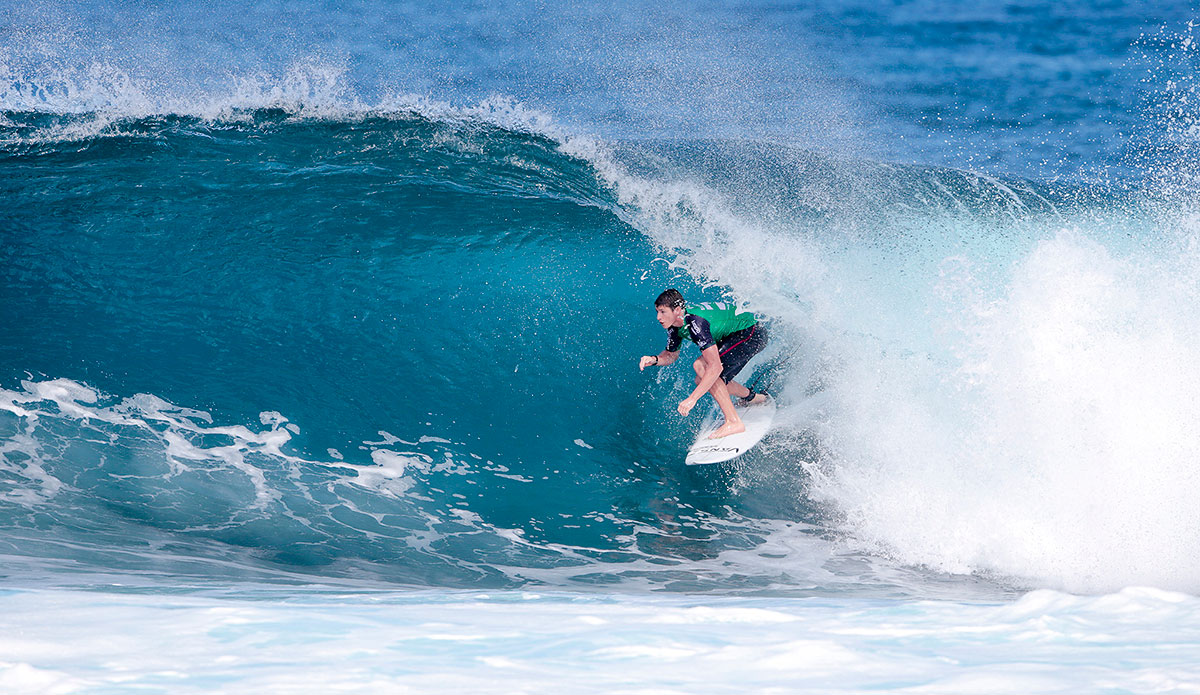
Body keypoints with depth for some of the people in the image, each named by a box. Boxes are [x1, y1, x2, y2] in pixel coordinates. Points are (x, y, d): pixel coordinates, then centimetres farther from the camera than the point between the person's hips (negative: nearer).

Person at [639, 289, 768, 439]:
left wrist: (692, 399, -39)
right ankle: (750, 397, 27)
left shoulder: (695, 323, -33)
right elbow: (672, 355, 13)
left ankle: (734, 422, -21)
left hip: (754, 333, -9)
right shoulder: (675, 324, -6)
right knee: (702, 381, 6)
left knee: (703, 368, -24)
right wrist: (654, 359, -10)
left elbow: (715, 367, -38)